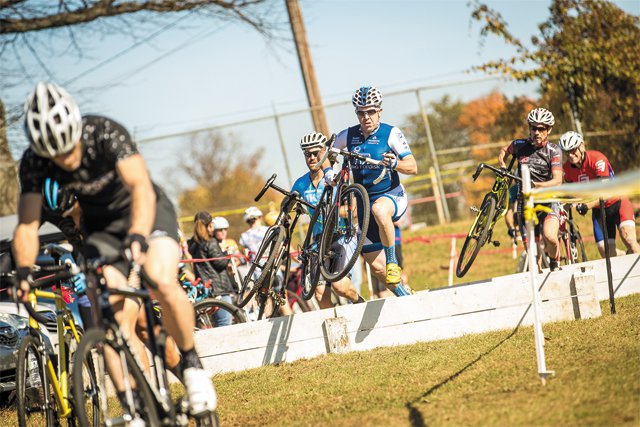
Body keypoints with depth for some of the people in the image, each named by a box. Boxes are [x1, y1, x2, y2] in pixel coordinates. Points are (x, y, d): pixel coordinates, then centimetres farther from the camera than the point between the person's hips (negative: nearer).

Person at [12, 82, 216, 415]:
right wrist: (24, 271, -37)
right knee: (119, 316, -15)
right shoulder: (34, 162, -21)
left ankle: (191, 362, -8)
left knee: (161, 282, -30)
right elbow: (27, 225, -19)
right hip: (101, 226, 3)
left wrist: (137, 237, -59)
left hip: (146, 211, -3)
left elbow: (141, 187, -43)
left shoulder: (106, 134, -31)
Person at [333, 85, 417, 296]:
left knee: (379, 209, -43)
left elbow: (413, 167, -18)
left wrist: (395, 163, -38)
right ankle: (405, 295, 25)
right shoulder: (349, 135, -2)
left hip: (391, 195, -4)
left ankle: (392, 260, -27)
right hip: (364, 201, 4)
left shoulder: (391, 133, -11)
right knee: (376, 265, 2)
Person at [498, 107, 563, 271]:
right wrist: (502, 166, 4)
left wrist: (536, 184, -34)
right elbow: (503, 151, 24)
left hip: (548, 201, -3)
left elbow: (557, 180, -18)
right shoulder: (519, 145, 1)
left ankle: (555, 262, 2)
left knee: (549, 236, -28)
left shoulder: (554, 150, -7)